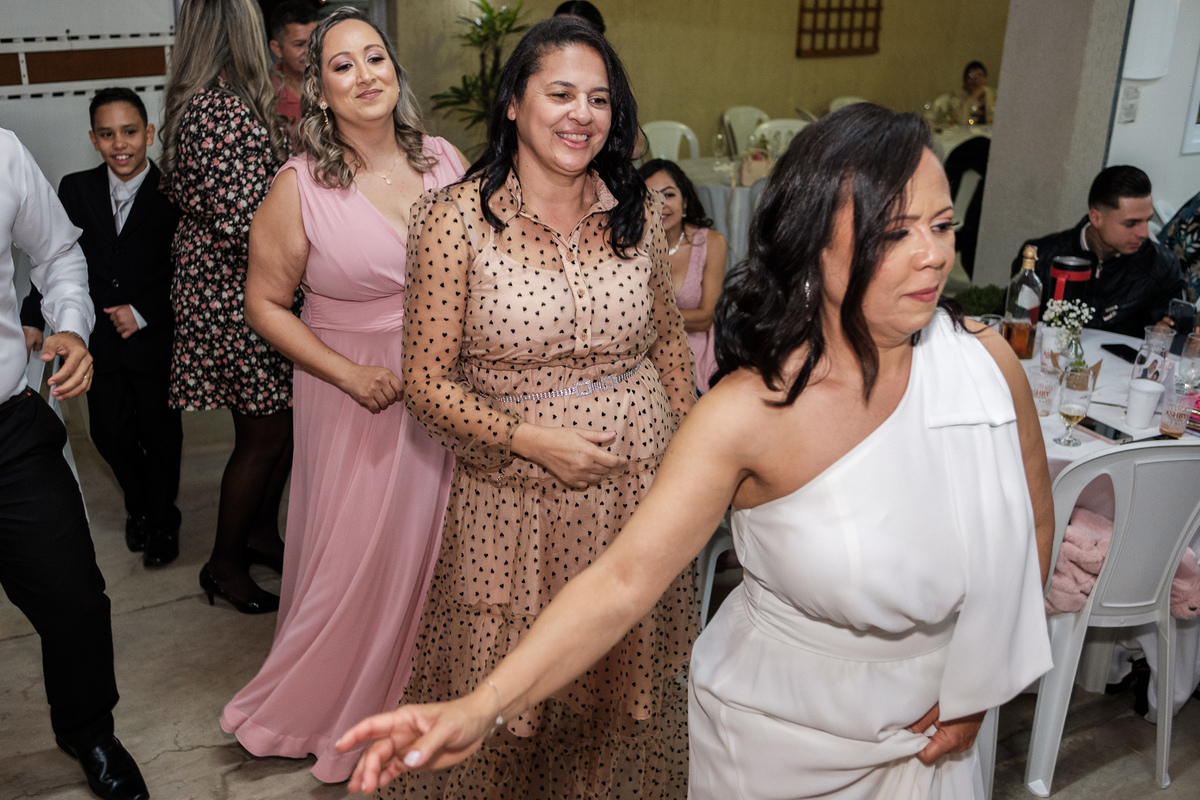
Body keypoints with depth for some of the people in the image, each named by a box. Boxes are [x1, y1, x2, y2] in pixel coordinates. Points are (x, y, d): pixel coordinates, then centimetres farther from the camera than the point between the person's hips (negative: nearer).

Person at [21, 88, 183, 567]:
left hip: (155, 337, -3)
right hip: (99, 338, 3)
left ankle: (162, 519, 33)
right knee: (109, 432, 8)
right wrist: (33, 321, -7)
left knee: (160, 431, 11)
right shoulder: (76, 190, 1)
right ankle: (138, 505, 36)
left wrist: (142, 312, -17)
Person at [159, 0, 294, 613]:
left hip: (216, 283, 10)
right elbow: (245, 220, -27)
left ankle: (261, 531, 35)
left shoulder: (198, 103, 11)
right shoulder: (228, 111, -22)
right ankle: (225, 564, 20)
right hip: (235, 295, -10)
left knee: (283, 419, 17)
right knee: (263, 435, 3)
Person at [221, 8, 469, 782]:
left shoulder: (447, 161, -2)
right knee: (353, 555, 8)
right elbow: (267, 304, -4)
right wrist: (350, 374, -13)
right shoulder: (300, 187, -10)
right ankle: (323, 708, 35)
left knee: (436, 547, 14)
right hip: (355, 398, -3)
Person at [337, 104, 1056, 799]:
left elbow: (1031, 524, 0)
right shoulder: (748, 413, -26)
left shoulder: (986, 364, -14)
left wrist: (976, 682, -4)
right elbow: (623, 579, -30)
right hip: (778, 736, -3)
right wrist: (482, 710, -40)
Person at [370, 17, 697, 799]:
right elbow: (427, 382, -8)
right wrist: (529, 437, -19)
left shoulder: (637, 210, 0)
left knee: (622, 688, 20)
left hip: (638, 495, 3)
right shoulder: (458, 218, -10)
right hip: (511, 506, -3)